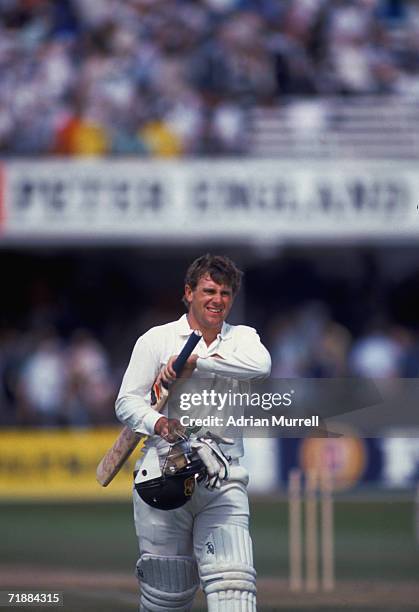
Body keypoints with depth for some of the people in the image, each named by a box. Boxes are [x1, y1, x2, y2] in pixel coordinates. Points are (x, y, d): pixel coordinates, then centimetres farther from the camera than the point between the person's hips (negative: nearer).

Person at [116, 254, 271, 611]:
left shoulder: (242, 338, 13)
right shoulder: (157, 339, 8)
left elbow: (261, 366, -11)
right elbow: (127, 402, 3)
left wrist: (195, 361, -16)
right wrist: (159, 424, -18)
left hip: (224, 482, 1)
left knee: (233, 581, -16)